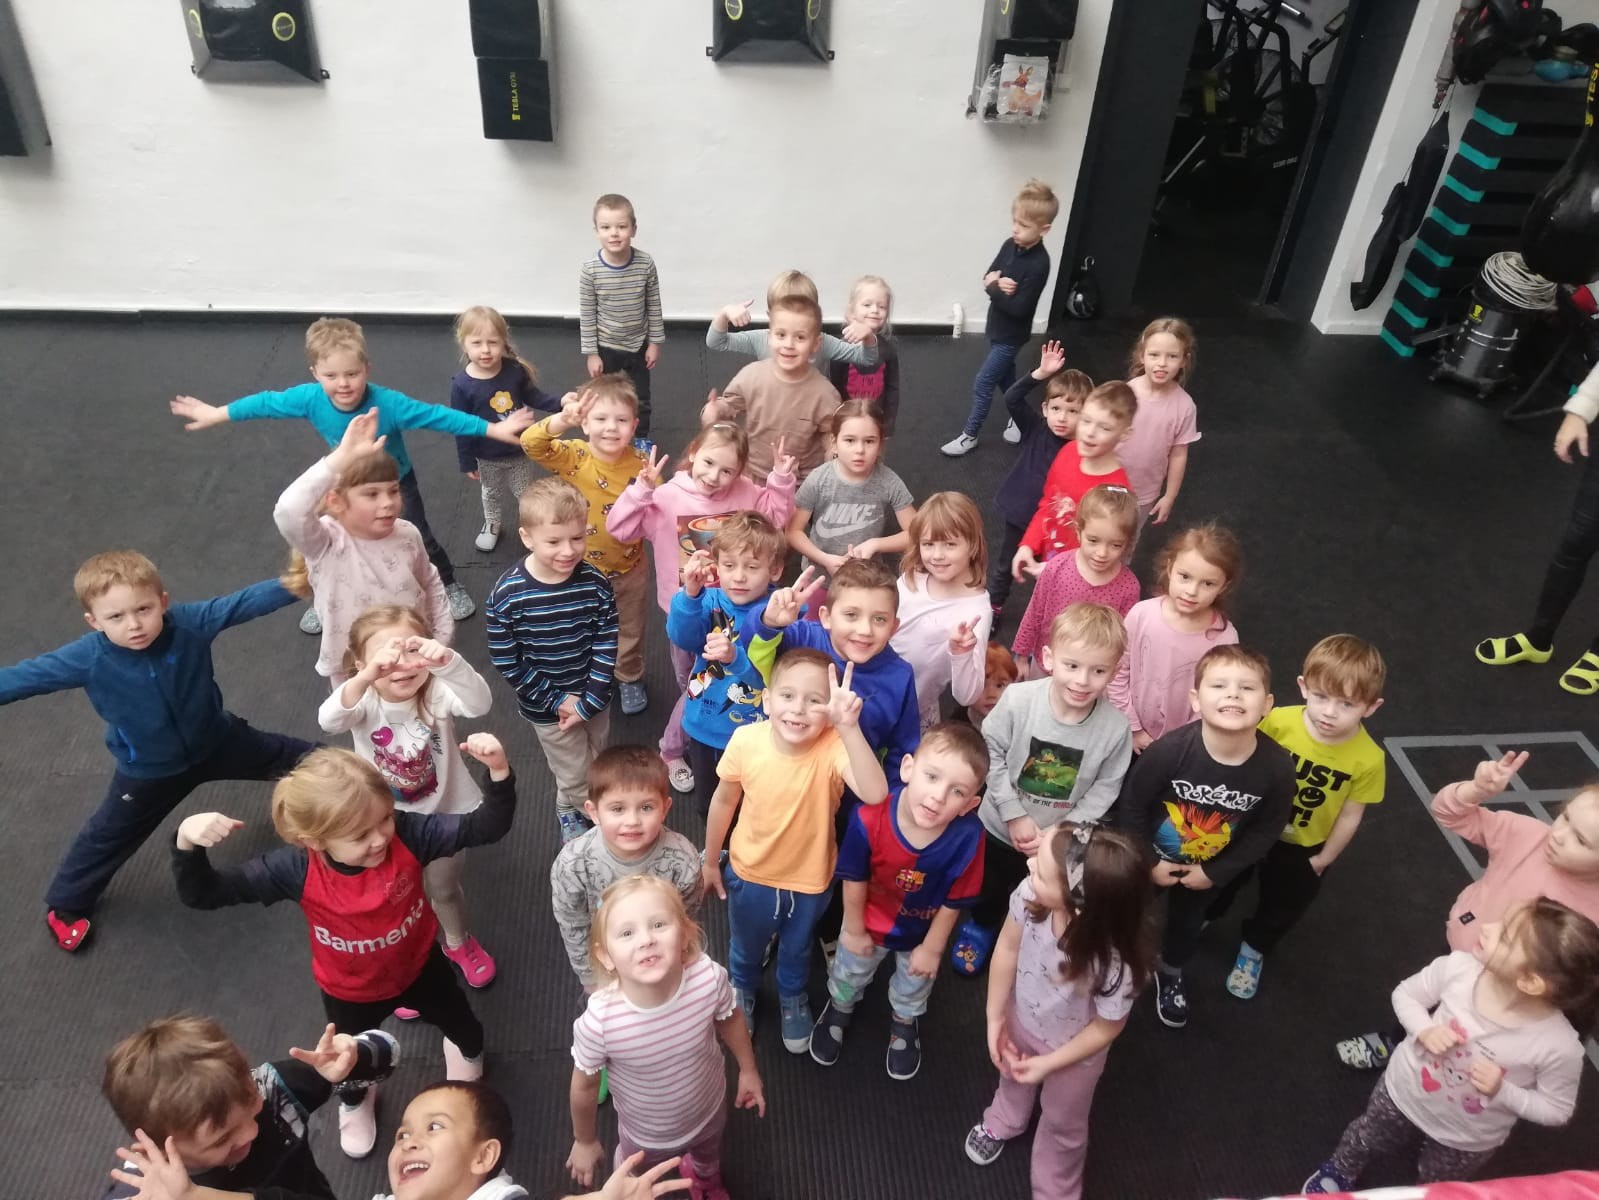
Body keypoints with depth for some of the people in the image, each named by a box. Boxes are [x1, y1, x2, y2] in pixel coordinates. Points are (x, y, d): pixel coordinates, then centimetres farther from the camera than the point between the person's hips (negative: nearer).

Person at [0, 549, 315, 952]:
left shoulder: (190, 622, -29)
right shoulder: (88, 658, -30)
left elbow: (246, 601, -28)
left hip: (215, 740, 1)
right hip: (148, 770, -1)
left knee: (275, 753, 24)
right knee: (107, 836, 17)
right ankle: (65, 904, 43)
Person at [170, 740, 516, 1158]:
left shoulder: (407, 835, -38)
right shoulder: (296, 870, -37)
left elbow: (485, 828, -43)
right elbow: (201, 894, -32)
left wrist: (498, 771, -61)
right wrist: (186, 842, -51)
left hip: (418, 967, 0)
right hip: (349, 991, 0)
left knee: (459, 1022, 32)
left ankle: (468, 1050, 72)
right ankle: (354, 1101, 71)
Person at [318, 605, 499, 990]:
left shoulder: (437, 693, -25)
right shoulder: (365, 701, -23)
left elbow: (479, 703, -46)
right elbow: (329, 721, -45)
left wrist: (448, 662, -66)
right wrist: (366, 678, -65)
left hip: (444, 814, 0)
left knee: (444, 888, 25)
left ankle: (458, 943, 56)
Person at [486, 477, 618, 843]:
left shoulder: (595, 583, -17)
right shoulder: (508, 594, -23)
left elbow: (607, 646, -11)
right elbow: (507, 662, -17)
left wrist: (589, 702, -16)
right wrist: (557, 701, -16)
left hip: (594, 699, 3)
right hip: (546, 706, -3)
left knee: (595, 764, 24)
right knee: (577, 777, 12)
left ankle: (571, 805, 56)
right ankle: (569, 810, 46)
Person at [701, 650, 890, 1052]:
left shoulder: (834, 747, -33)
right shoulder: (746, 740, -27)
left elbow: (875, 793, -52)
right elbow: (724, 801, -9)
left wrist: (849, 728, -61)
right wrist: (710, 862, 3)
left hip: (810, 880, 0)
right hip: (749, 874, 1)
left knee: (797, 951, 32)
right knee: (744, 948, 31)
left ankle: (793, 997, 65)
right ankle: (741, 992, 65)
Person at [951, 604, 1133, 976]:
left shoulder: (1116, 727, -25)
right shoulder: (1017, 699, -28)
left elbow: (1104, 791, -13)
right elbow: (992, 755, -16)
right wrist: (1015, 816, -18)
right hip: (1001, 825, 0)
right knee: (989, 887, 28)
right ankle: (981, 924, 61)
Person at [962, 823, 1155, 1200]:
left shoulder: (1116, 965, -45)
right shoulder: (1031, 894, -38)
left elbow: (1105, 1028, -22)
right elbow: (1008, 947, -15)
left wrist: (1049, 1064, -11)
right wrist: (995, 1017, -6)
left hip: (1072, 1050, -3)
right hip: (1021, 1018, 4)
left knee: (1061, 1123, 27)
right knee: (1011, 1076, 36)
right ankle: (1003, 1121, 70)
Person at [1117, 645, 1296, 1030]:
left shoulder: (1277, 768, -29)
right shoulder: (1169, 750, -37)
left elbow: (1265, 831, -11)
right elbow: (1131, 806, -21)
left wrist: (1216, 872, -9)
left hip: (1206, 869, 3)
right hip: (1147, 858, -3)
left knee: (1187, 925, 30)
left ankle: (1169, 972, 62)